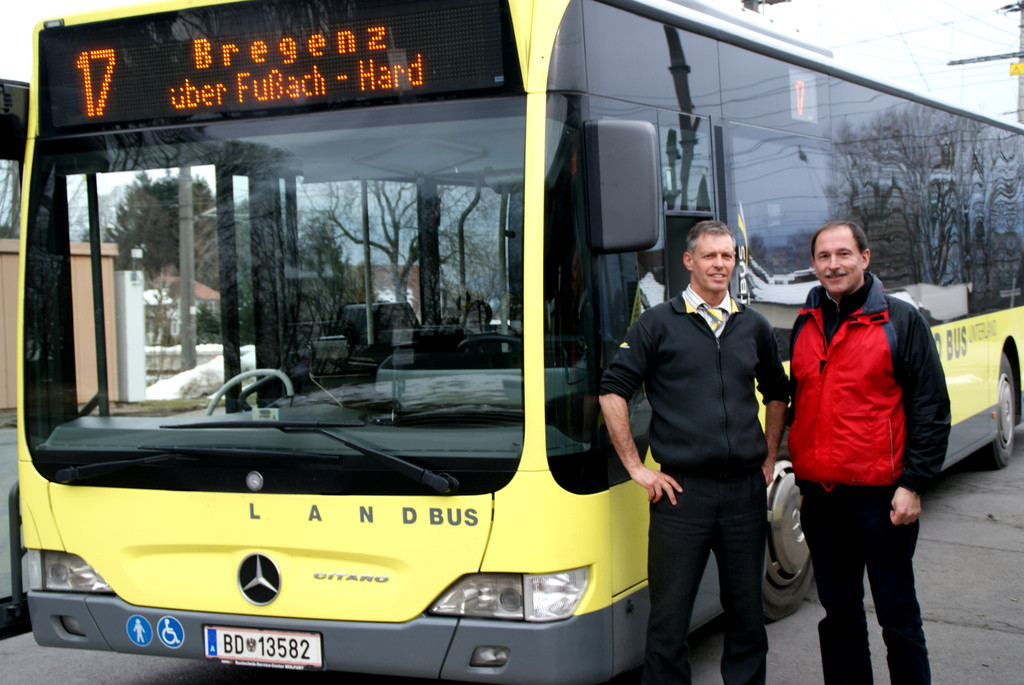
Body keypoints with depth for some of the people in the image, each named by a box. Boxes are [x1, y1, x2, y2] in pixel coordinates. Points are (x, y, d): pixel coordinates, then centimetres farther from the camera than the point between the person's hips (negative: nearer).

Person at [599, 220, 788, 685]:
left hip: (746, 490, 4)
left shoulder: (754, 327, 12)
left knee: (747, 611, 12)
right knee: (669, 616, 1)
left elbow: (777, 393, 25)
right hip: (682, 489, -3)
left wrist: (770, 458, 16)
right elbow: (612, 391, -3)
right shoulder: (658, 323, 0)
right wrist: (636, 467, -5)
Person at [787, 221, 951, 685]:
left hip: (879, 498, -5)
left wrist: (913, 484, -12)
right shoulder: (805, 326, 10)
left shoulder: (900, 321, -4)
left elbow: (931, 411, -6)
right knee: (839, 613, 14)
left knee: (897, 612, 4)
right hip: (819, 496, 5)